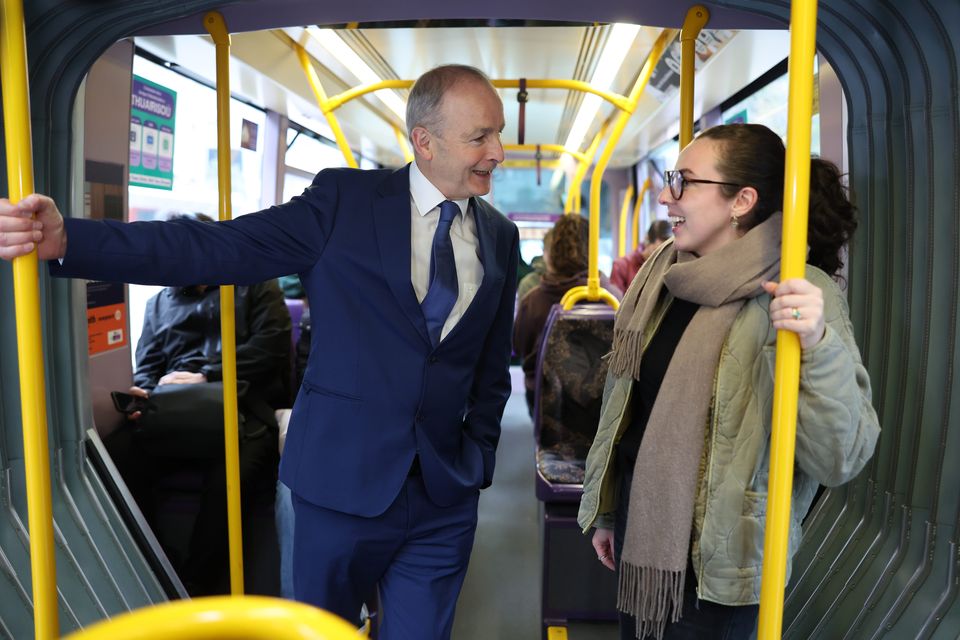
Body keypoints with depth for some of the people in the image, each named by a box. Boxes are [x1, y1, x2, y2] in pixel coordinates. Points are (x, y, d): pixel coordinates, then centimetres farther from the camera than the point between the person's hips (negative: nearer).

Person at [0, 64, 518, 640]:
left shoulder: (501, 236, 4)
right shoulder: (345, 199, -6)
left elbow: (494, 363, 11)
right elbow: (217, 249, -12)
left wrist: (479, 458, 6)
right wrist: (68, 240, -22)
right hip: (343, 479, -2)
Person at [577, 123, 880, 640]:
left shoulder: (799, 297, -17)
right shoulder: (663, 271, 0)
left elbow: (840, 459, -21)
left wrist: (820, 345, -37)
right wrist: (607, 512, 16)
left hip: (713, 557, -6)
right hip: (637, 525, 6)